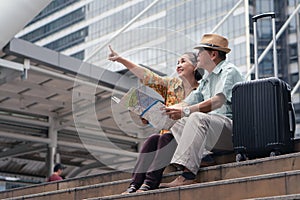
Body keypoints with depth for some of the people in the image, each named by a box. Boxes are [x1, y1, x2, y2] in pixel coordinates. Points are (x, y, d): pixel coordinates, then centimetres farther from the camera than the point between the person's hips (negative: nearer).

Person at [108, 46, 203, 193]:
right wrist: (121, 59, 2)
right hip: (168, 135, 4)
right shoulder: (171, 84, 16)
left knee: (166, 137, -32)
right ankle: (135, 184, -37)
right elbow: (147, 76, 9)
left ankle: (150, 183, -42)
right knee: (153, 139, -26)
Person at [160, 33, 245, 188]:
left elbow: (218, 101, -23)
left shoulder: (229, 71, -4)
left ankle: (188, 174, -42)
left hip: (234, 127, -9)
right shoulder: (206, 79, 25)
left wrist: (186, 111, -31)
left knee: (197, 117, -32)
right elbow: (186, 104, 20)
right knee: (177, 125, -2)